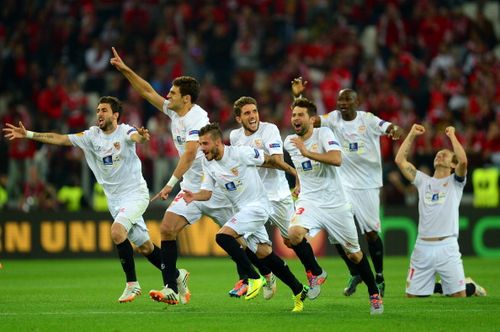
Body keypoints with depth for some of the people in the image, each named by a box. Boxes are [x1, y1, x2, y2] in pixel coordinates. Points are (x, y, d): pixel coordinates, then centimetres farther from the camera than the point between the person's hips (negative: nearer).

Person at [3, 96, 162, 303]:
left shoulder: (125, 132, -12)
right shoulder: (93, 135, 3)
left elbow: (136, 137, -36)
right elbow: (60, 139, 1)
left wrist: (142, 137, -60)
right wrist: (28, 135, -6)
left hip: (135, 193, -6)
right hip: (115, 199, 6)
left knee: (117, 232, -27)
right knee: (145, 247, 8)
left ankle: (132, 284, -17)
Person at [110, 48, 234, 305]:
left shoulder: (197, 118, -19)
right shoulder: (174, 112, 7)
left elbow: (190, 153, -30)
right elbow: (147, 92, 17)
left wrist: (171, 183, -36)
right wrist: (125, 69, 10)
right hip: (191, 188, 8)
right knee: (167, 229, -10)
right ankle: (173, 286, -11)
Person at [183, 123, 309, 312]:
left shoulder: (241, 153, -17)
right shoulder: (208, 163, 3)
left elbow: (269, 160, -6)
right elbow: (207, 192, 4)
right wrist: (195, 196, -19)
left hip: (258, 205, -7)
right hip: (242, 210, 7)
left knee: (223, 236, -22)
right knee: (263, 253, 6)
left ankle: (254, 278, -14)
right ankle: (299, 291, 16)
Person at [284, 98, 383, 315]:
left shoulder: (324, 134, -11)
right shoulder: (289, 142, 3)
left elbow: (337, 159, -29)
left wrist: (308, 153, -33)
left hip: (335, 203, -3)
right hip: (308, 202, 3)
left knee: (354, 253, 7)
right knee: (294, 233, -29)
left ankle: (374, 294, 28)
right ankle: (315, 273, -4)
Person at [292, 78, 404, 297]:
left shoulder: (368, 120, -8)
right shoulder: (334, 119, 0)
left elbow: (390, 128, -22)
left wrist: (395, 130, -46)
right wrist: (297, 97, -22)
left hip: (368, 185, -3)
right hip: (343, 184, 3)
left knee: (371, 233, 1)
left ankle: (379, 277, 21)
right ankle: (354, 273, 15)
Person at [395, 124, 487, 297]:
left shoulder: (455, 182, 9)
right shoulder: (423, 181, 18)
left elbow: (463, 161, -12)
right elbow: (400, 160, 13)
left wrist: (452, 135, -2)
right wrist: (412, 134, 13)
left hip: (447, 247, -3)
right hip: (422, 247, 3)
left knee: (458, 295, -6)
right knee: (412, 295, 1)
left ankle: (471, 287, 28)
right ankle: (435, 287, 30)